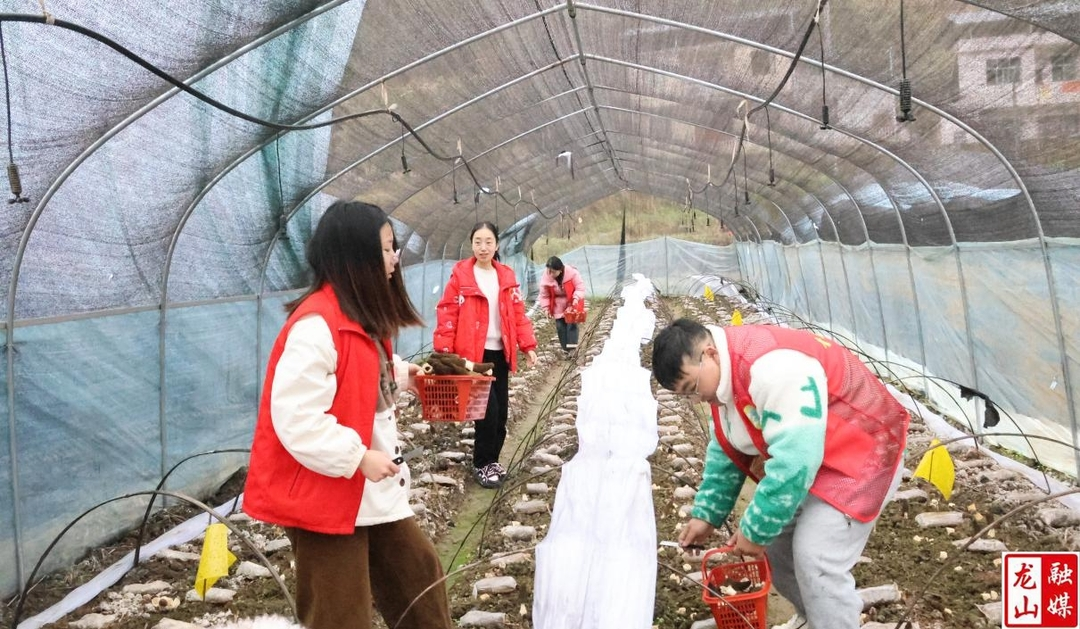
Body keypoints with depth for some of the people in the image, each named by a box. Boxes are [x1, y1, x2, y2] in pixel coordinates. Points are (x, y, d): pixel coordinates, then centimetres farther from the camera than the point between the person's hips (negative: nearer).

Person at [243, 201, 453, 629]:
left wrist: (403, 375, 5)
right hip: (325, 497, -9)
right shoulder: (316, 324, -23)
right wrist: (359, 457, -24)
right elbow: (296, 419, -27)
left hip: (374, 492, 10)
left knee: (418, 573, 21)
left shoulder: (363, 314, 8)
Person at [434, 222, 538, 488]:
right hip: (472, 355, -5)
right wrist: (444, 350, -15)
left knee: (501, 413, 9)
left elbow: (518, 314, 9)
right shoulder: (460, 275, -6)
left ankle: (492, 459, 26)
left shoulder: (507, 276, 7)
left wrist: (528, 345, 2)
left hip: (500, 353, 5)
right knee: (488, 410, -8)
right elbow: (447, 314, -9)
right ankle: (482, 464, 10)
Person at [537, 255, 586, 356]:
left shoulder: (572, 273, -25)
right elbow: (544, 295, -5)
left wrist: (576, 298, -33)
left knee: (571, 323, -13)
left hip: (572, 302, -2)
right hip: (558, 305, 3)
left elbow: (580, 287, -18)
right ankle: (566, 348, 14)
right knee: (560, 326, 2)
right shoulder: (546, 277, -18)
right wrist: (546, 307, -8)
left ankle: (572, 347, -11)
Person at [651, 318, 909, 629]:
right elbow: (726, 452, 9)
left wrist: (756, 530, -24)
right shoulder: (725, 375, -1)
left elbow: (794, 462, -33)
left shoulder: (772, 366, -34)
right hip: (803, 457, 9)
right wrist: (706, 514, 4)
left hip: (860, 453, -9)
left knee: (814, 558, -16)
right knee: (775, 544, 10)